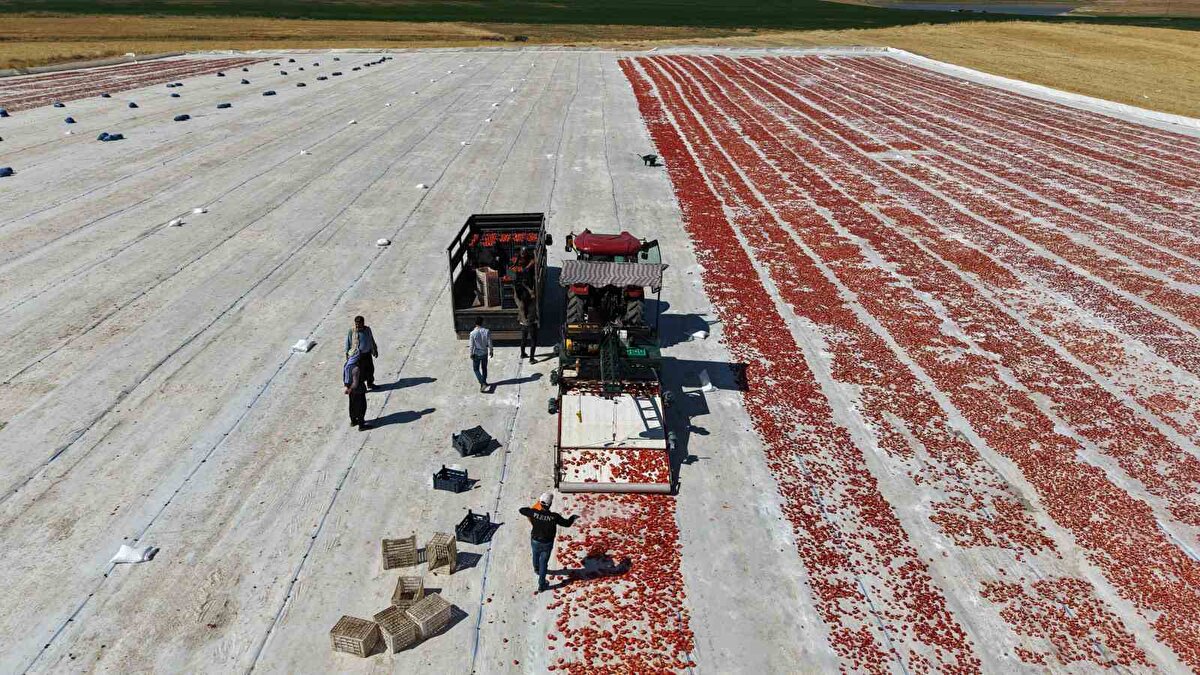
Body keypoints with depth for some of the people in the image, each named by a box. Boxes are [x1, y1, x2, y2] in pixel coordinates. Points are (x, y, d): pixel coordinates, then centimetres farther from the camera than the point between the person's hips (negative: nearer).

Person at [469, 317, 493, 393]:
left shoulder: (473, 333, -18)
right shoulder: (487, 331, -13)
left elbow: (471, 345, -13)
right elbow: (489, 343, -7)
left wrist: (471, 354, 0)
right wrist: (491, 351, 8)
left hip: (476, 354, -3)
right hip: (484, 353, 3)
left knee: (476, 369, 10)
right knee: (484, 368, 21)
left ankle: (482, 383, -4)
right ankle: (484, 382, 36)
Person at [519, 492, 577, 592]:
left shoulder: (534, 513, -28)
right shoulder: (554, 517, -32)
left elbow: (522, 510, -8)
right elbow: (567, 523, -14)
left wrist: (530, 508, 11)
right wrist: (573, 517, 7)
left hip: (535, 542, 2)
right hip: (547, 544, -2)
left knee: (536, 555, 33)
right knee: (543, 563, 17)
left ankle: (536, 569, 64)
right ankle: (541, 585, 27)